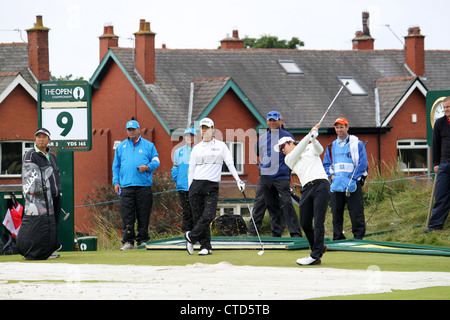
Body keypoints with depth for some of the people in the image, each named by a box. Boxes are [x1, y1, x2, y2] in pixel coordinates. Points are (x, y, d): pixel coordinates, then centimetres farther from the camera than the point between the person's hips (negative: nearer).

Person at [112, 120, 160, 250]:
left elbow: (156, 161, 11)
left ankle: (142, 240, 9)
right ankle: (128, 241, -4)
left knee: (143, 215, 0)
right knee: (127, 216, -6)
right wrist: (116, 182, 6)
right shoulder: (121, 147, 16)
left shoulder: (148, 145, 11)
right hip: (126, 186, 1)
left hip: (144, 186, -1)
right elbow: (116, 166, 18)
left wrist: (147, 167, -10)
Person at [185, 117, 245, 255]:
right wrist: (190, 188, 9)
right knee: (199, 216, -3)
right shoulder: (196, 148, 14)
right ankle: (206, 246, 2)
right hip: (196, 184, 2)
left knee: (208, 215, -17)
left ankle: (191, 237, -3)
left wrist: (238, 179, -9)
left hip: (212, 186, -2)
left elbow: (230, 163, 3)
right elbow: (191, 169, 15)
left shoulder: (220, 146, 9)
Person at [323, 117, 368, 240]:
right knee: (336, 212, 3)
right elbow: (326, 164, 18)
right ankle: (338, 237, 9)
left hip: (353, 184, -4)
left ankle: (358, 236, -4)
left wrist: (352, 178, -11)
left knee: (356, 212, -8)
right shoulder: (331, 147, 17)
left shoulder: (357, 144, 4)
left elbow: (362, 163, -3)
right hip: (336, 184, 4)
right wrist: (331, 175, -2)